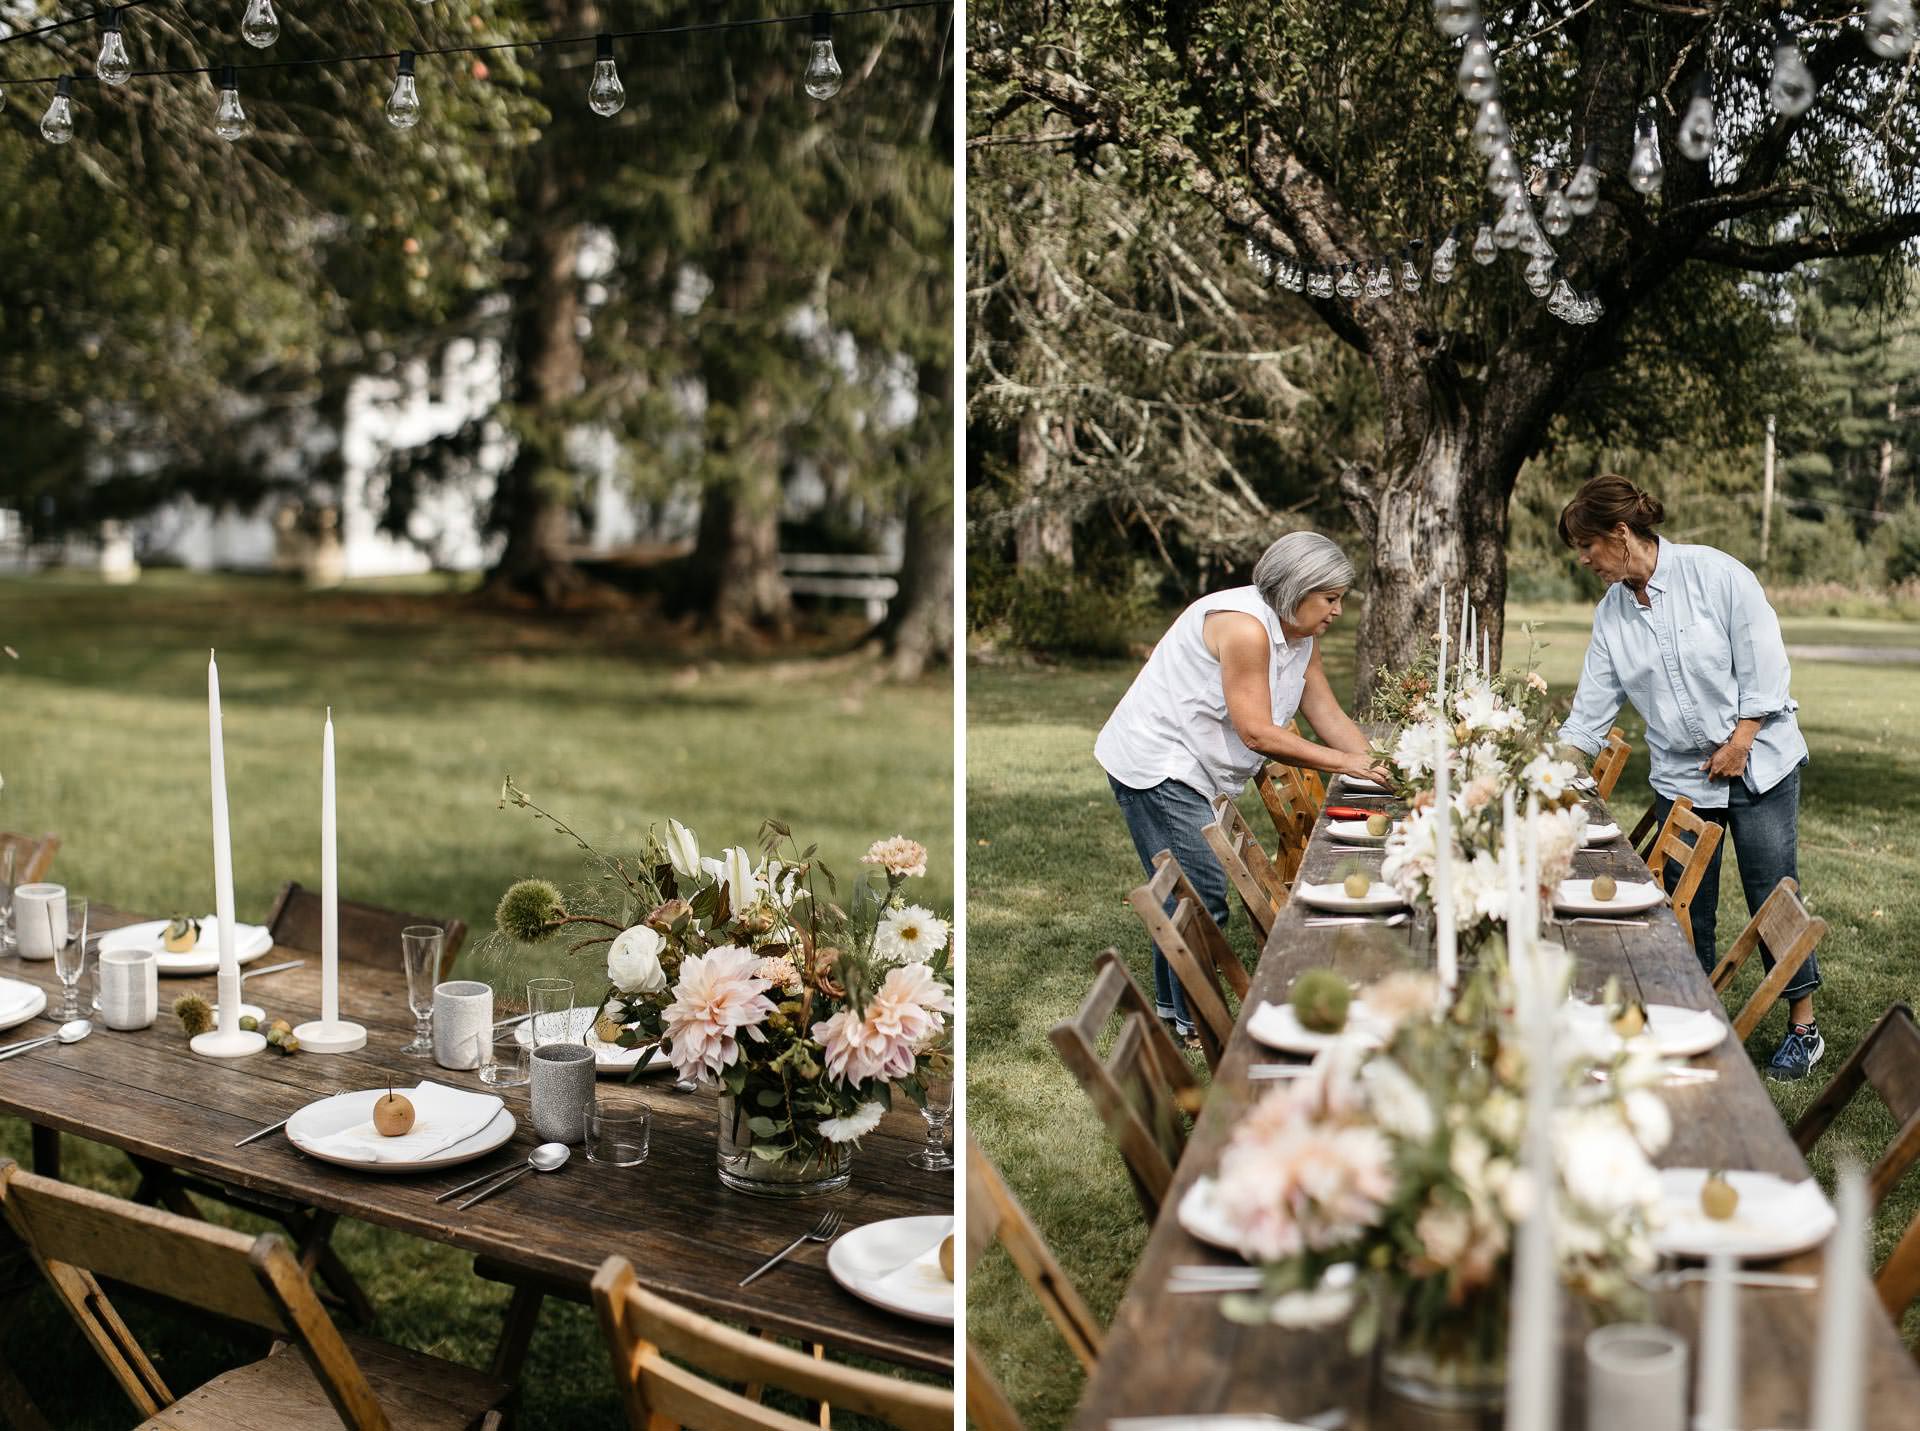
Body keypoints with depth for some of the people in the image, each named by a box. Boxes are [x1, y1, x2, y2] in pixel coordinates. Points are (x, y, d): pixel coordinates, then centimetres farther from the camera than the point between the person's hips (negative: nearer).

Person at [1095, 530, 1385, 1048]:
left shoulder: (1301, 636, 7)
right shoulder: (1245, 626, -24)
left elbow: (1330, 718, 8)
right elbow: (1257, 733, -25)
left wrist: (1379, 769, -5)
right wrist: (1343, 763, -20)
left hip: (1188, 770, 10)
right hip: (1155, 764, -10)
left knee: (1187, 893, 18)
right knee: (1202, 894, -9)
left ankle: (1171, 1005, 32)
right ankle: (1195, 1024, 1)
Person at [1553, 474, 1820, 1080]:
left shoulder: (1714, 572, -12)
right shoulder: (1611, 613, 3)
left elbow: (1762, 659, -10)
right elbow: (1591, 712, 4)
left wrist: (1741, 741, -13)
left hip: (1757, 761, -4)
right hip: (1679, 776, 4)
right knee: (1687, 910, 4)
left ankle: (1803, 1027, 15)